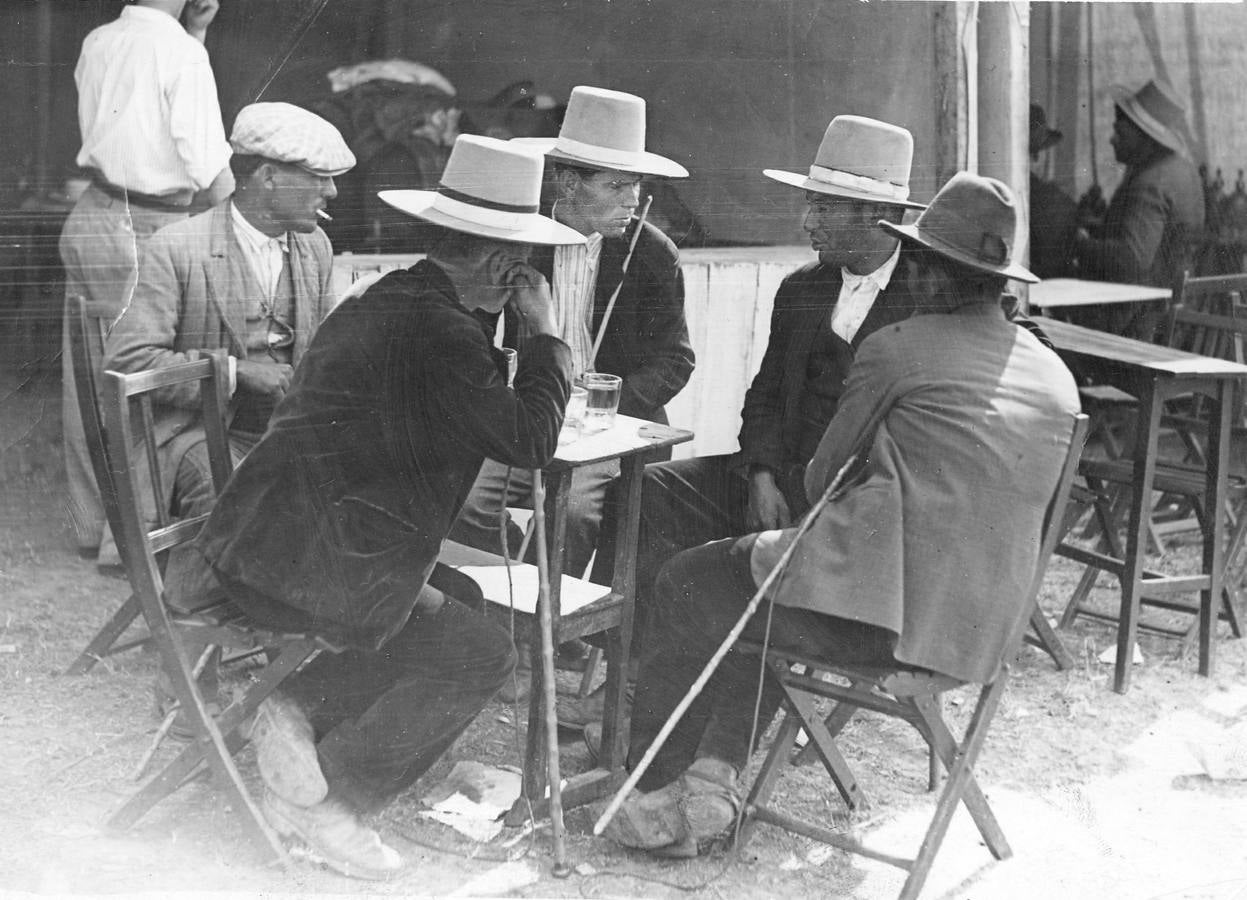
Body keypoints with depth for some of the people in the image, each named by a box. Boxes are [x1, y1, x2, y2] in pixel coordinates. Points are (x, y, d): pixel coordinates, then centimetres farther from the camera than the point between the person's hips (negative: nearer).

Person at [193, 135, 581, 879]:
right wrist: (543, 333, -5)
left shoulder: (385, 301, 14)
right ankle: (329, 803, 2)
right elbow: (531, 440, -16)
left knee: (458, 599, 19)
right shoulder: (439, 331, -18)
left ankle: (304, 711, 11)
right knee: (482, 654, -1)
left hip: (259, 540, 10)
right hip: (302, 560, -10)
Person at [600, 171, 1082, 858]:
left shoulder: (894, 349, -7)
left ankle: (658, 789, 25)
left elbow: (822, 478, 4)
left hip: (882, 608, -8)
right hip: (981, 637, 8)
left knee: (684, 585, 15)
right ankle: (713, 778, 18)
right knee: (760, 596, 29)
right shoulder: (1058, 377, 11)